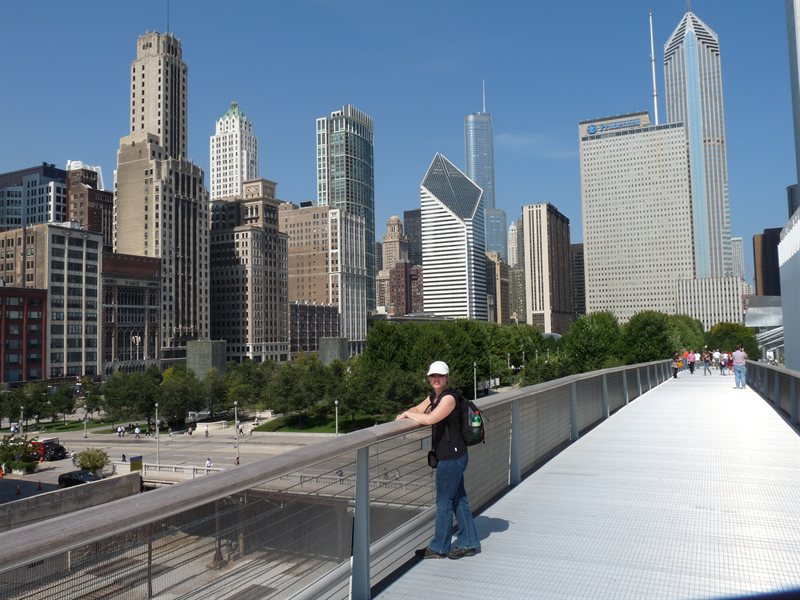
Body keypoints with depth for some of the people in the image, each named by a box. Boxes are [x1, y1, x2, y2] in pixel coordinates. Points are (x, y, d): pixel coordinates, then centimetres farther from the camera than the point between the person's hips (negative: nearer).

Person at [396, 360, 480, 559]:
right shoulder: (433, 397, 11)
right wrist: (405, 414, 0)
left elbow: (429, 419, -26)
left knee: (444, 501, 1)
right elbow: (418, 409, 22)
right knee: (458, 499, 15)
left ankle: (439, 547, 14)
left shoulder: (449, 398, -17)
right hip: (450, 456, 9)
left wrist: (408, 414, -11)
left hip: (452, 457, -9)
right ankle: (468, 543, 25)